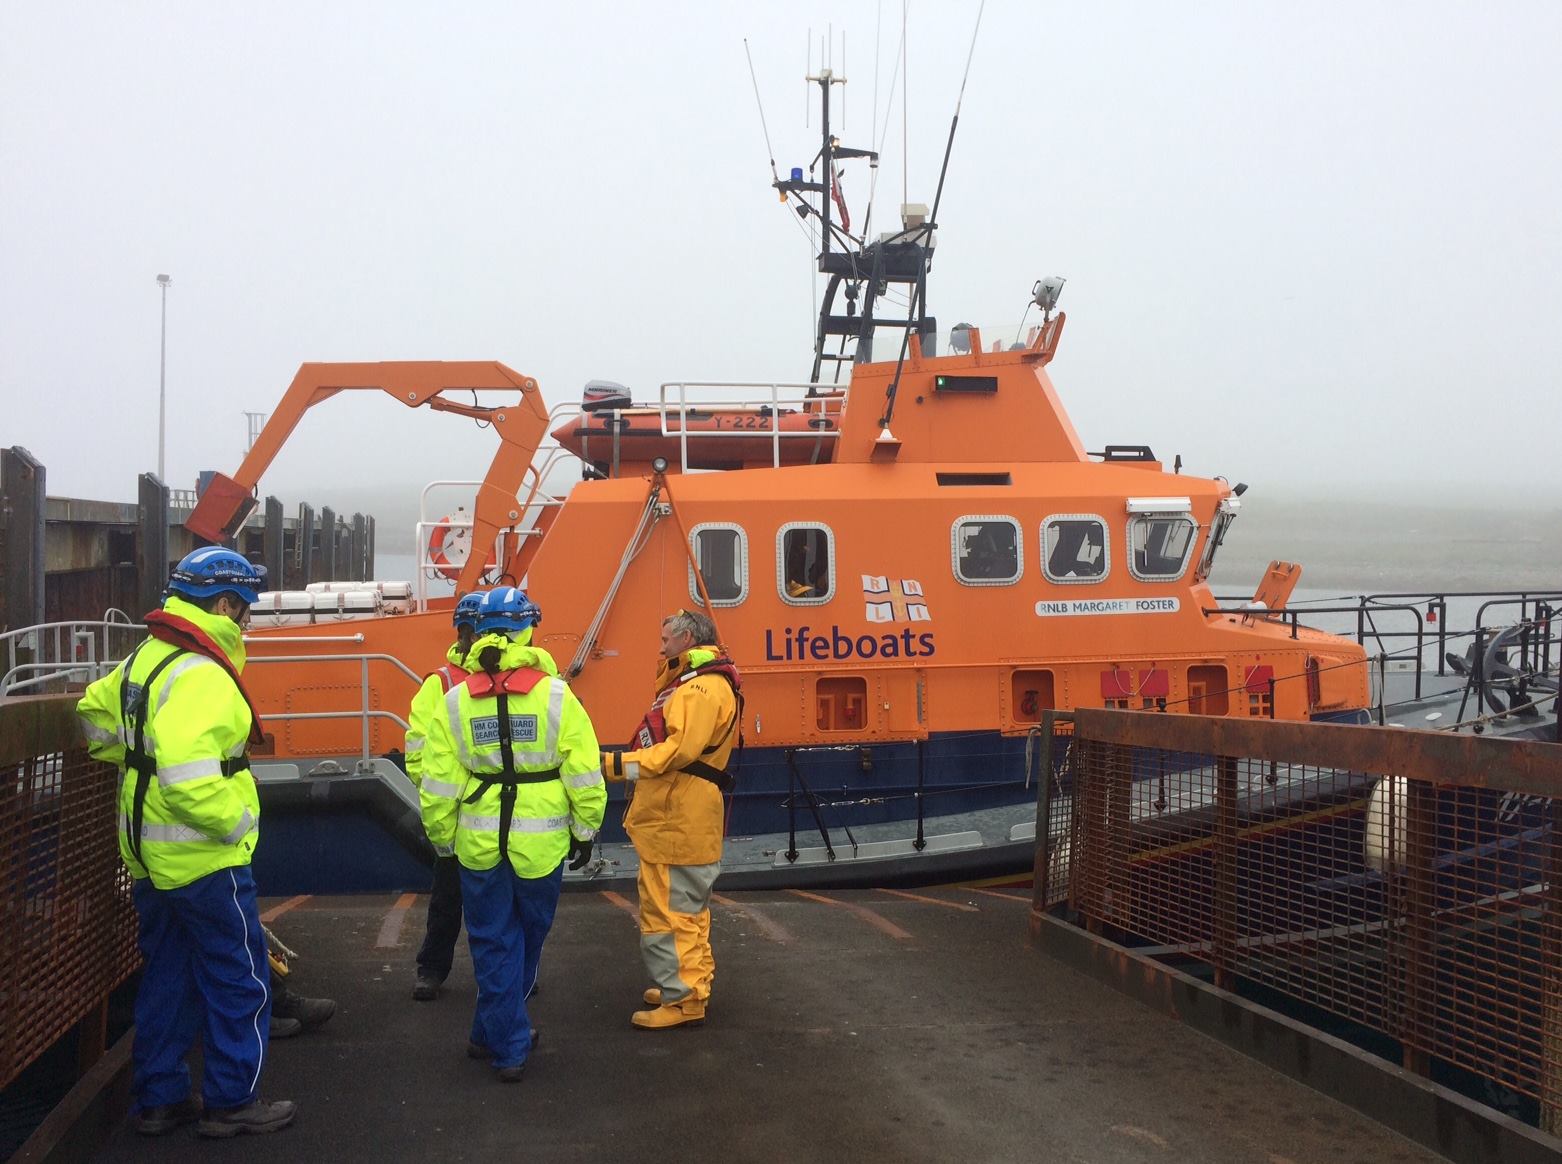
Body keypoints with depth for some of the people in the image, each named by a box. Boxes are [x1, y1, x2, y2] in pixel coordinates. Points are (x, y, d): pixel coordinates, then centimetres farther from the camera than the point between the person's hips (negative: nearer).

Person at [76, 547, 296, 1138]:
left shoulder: (145, 658, 8)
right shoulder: (200, 675, -24)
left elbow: (95, 716, 19)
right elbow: (190, 779, -31)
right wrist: (238, 823, -18)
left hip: (153, 859, 9)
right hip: (205, 860, -9)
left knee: (167, 977, 19)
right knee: (241, 979, 5)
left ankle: (159, 1097, 28)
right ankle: (231, 1101, 15)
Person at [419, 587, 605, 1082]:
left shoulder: (456, 700, -4)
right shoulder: (555, 694, -8)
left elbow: (438, 785, -2)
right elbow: (583, 773, -8)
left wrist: (442, 837, 12)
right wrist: (585, 830, 5)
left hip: (479, 842, 1)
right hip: (541, 842, 0)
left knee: (494, 943, 13)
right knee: (527, 939, 19)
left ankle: (507, 1046, 17)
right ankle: (494, 1034, 34)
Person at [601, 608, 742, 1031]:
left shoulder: (704, 686, -15)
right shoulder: (691, 683, 20)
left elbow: (681, 749, -26)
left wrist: (618, 764, -25)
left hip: (677, 821, -11)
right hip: (676, 817, 11)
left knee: (667, 910, -7)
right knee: (687, 907, 19)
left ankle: (682, 1000, -2)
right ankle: (692, 985, 29)